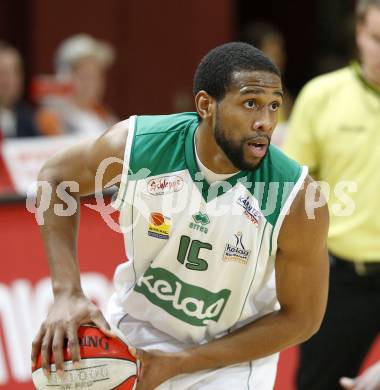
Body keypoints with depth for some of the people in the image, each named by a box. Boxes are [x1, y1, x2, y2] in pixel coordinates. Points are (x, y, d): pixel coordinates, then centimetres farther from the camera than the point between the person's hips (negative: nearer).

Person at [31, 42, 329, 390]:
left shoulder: (299, 201, -26)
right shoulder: (134, 144, -22)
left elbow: (301, 319, -16)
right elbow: (55, 179, -2)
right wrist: (67, 293, -14)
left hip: (231, 360, -2)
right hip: (136, 334, 2)